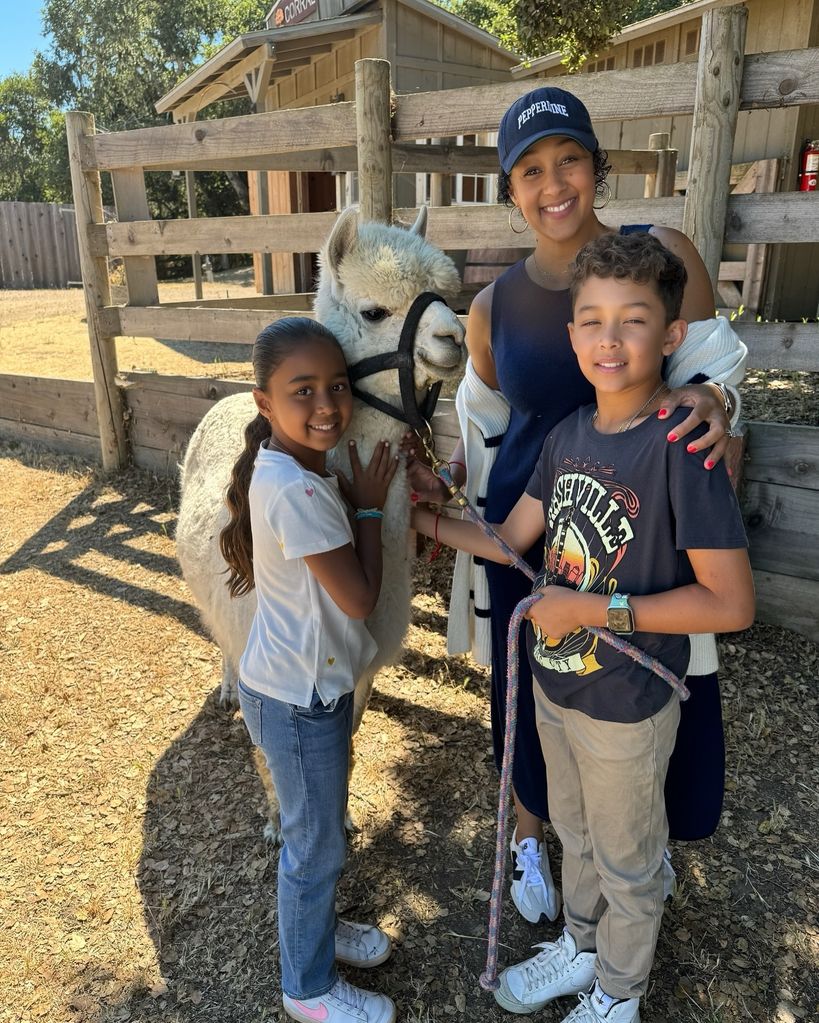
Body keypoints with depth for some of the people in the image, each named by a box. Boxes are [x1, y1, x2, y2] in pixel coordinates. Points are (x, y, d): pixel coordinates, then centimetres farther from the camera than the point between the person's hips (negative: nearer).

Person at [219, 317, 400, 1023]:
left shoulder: (304, 469, -1)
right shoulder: (293, 489, -29)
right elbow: (361, 597, -24)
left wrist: (360, 501, -8)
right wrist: (370, 507, -13)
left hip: (317, 682, 9)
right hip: (299, 699, -8)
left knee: (322, 824, 27)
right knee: (315, 842, 13)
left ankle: (315, 927, 53)